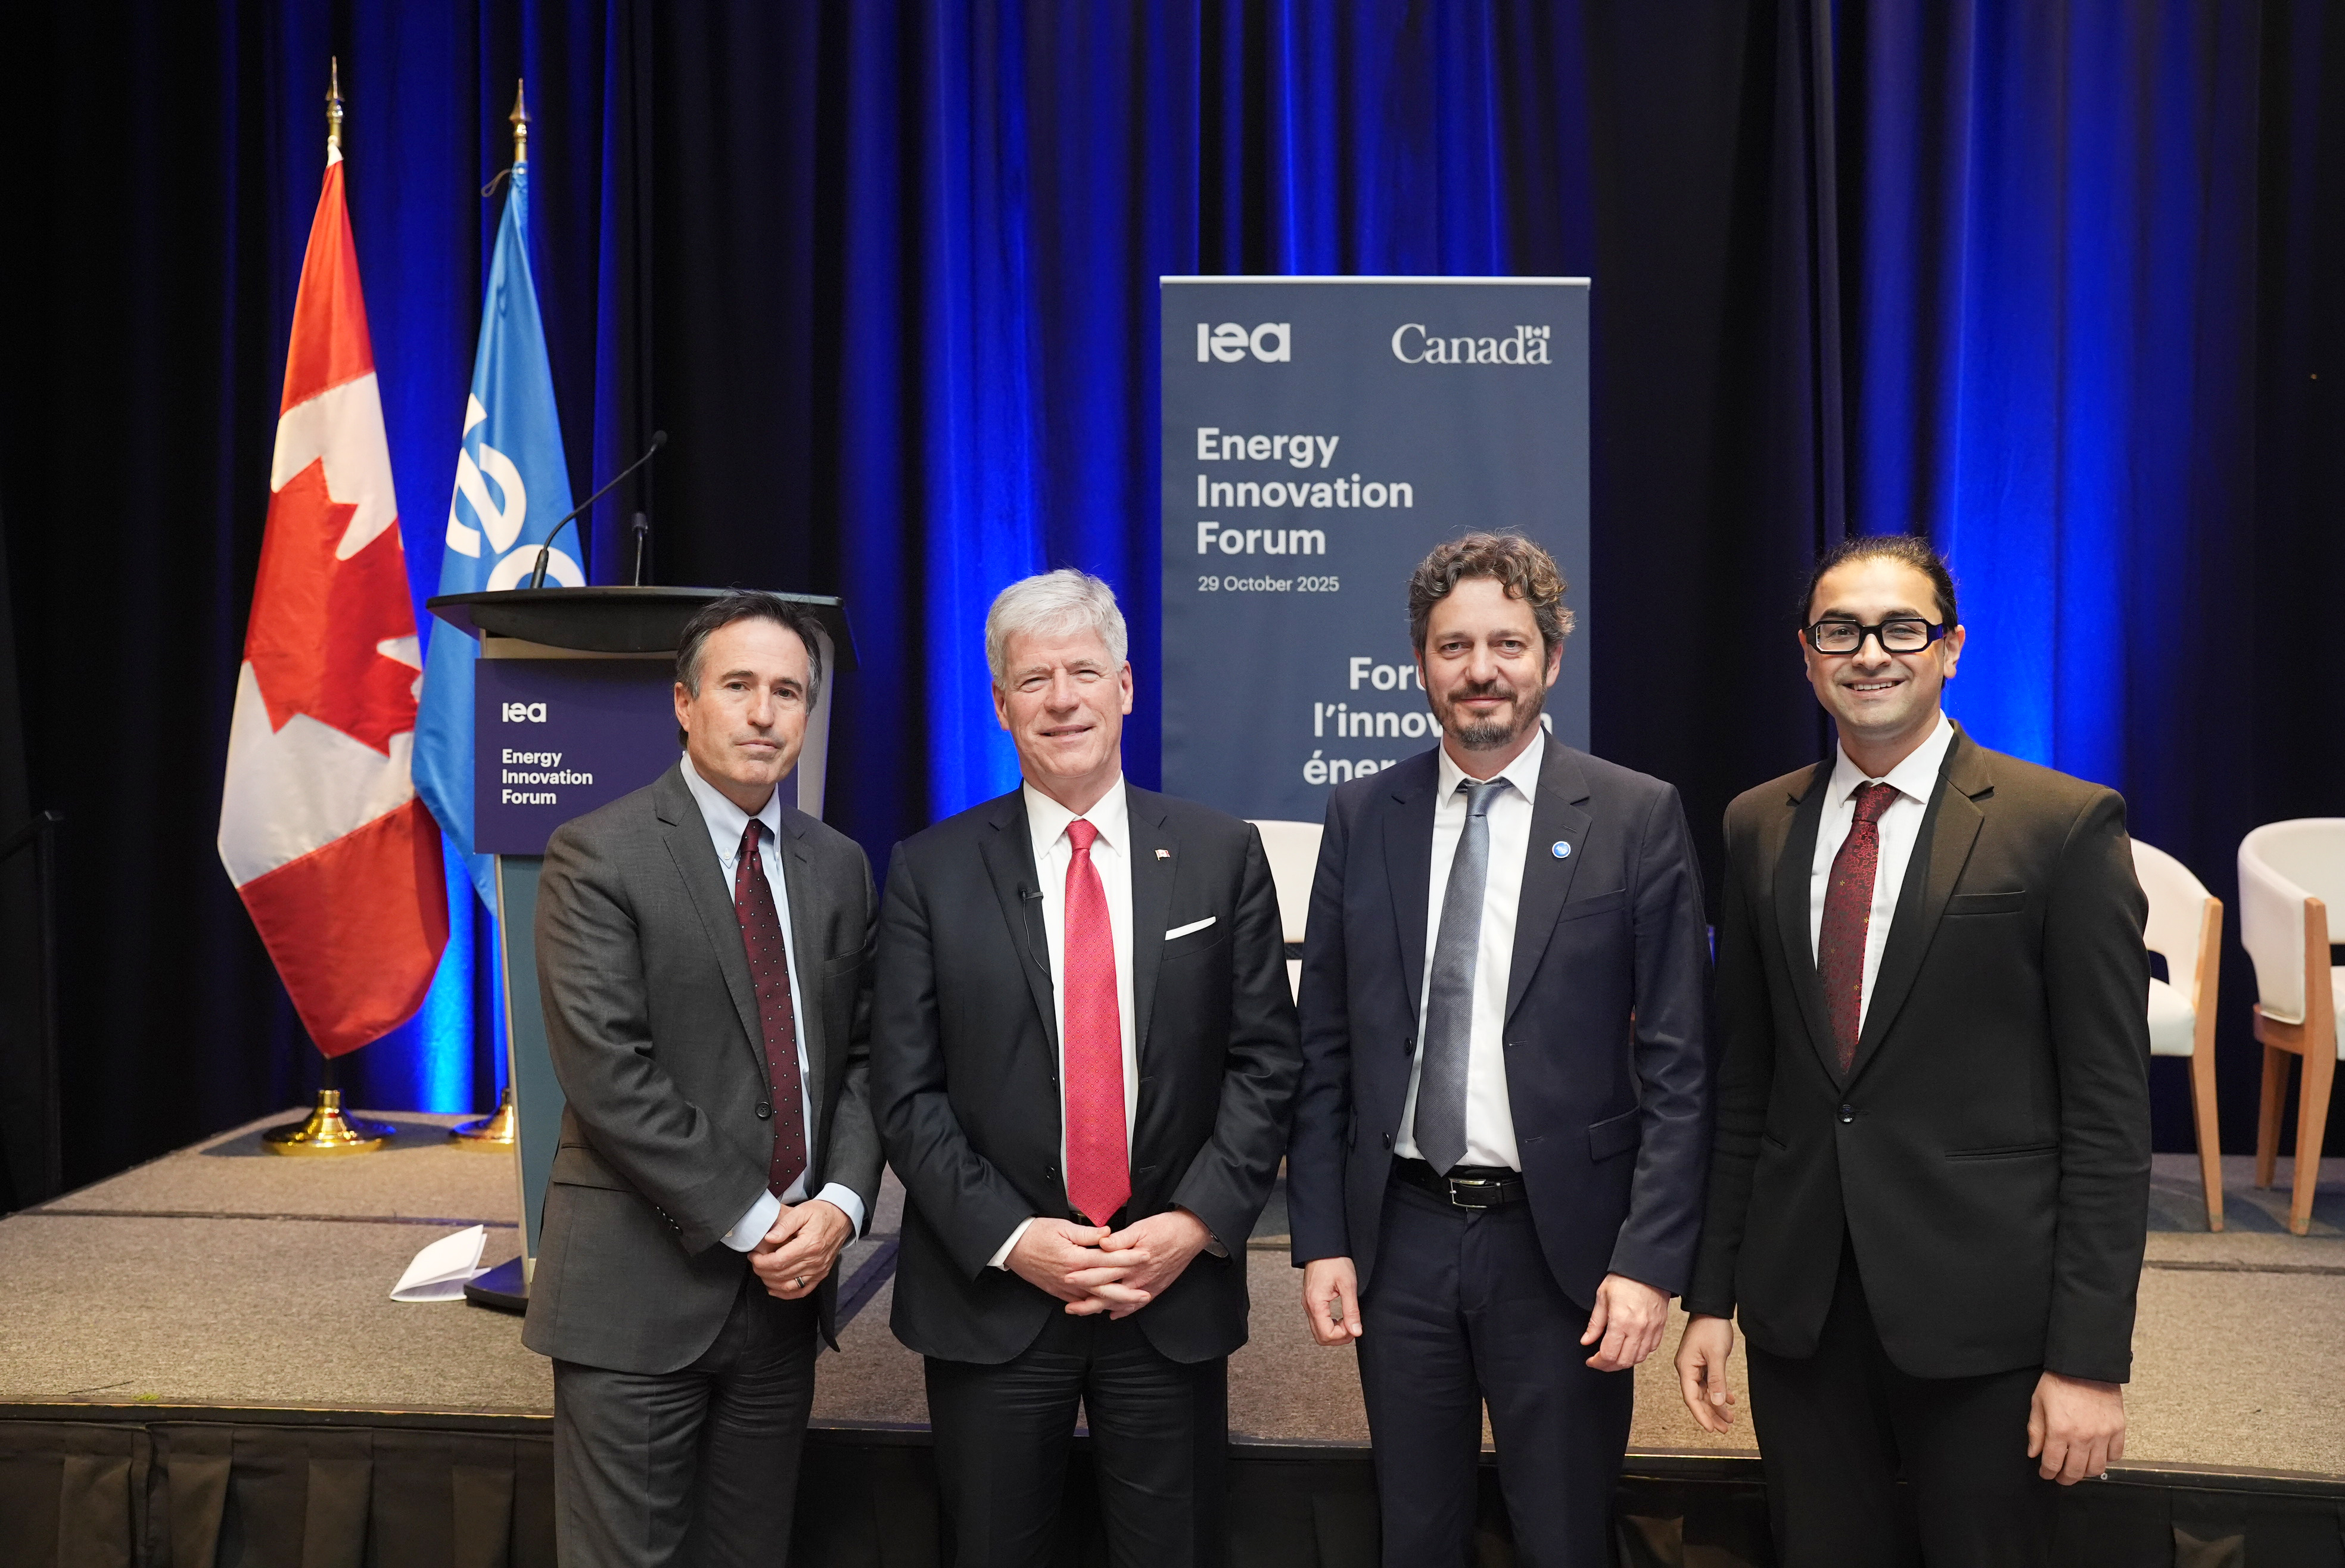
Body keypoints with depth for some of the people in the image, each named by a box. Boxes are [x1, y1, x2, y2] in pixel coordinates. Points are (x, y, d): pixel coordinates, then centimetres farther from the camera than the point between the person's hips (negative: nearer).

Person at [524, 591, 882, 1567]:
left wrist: (840, 1201, -7)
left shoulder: (838, 867, 9)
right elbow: (607, 1073, -15)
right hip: (640, 1284, -5)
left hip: (788, 1279, 5)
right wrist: (752, 1221, -15)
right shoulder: (598, 856, -8)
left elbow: (861, 1053, 10)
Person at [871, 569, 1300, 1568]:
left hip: (1176, 1287, 1)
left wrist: (1196, 1223, -10)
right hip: (988, 1293, 0)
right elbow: (906, 1089, -3)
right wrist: (1010, 1240, -12)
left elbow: (1264, 1062, 1)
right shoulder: (932, 871, -1)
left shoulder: (1222, 856, 1)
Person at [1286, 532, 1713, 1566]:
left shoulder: (1637, 818, -5)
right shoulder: (1362, 817, 3)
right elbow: (1324, 1046, 5)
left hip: (1561, 1245, -2)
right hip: (1399, 1239, 3)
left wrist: (1649, 1260, -11)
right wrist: (1321, 1238, 1)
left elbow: (1678, 1063, -6)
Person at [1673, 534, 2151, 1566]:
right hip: (1799, 1311, 4)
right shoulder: (1758, 827, 7)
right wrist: (1711, 1294, 8)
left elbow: (2108, 1109, -8)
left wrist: (2091, 1356, -11)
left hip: (1985, 1319, -3)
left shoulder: (2066, 825, -7)